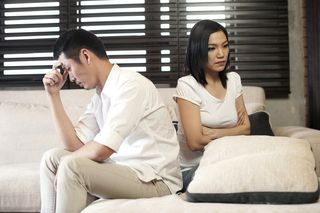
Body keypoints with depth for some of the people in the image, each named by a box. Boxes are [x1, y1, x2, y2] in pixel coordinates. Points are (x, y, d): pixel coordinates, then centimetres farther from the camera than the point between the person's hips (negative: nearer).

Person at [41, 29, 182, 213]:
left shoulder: (131, 84, -18)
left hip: (156, 181, -9)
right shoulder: (100, 95, 10)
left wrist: (65, 164, -6)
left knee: (72, 167, -24)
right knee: (52, 158, 5)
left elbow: (100, 150, -24)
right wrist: (54, 94, 3)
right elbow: (75, 145, 4)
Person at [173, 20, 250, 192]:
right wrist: (233, 132, -4)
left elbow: (246, 128, 4)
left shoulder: (233, 79, 10)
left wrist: (212, 133, -12)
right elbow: (195, 142, -17)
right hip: (193, 169, -5)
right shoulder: (187, 85, -11)